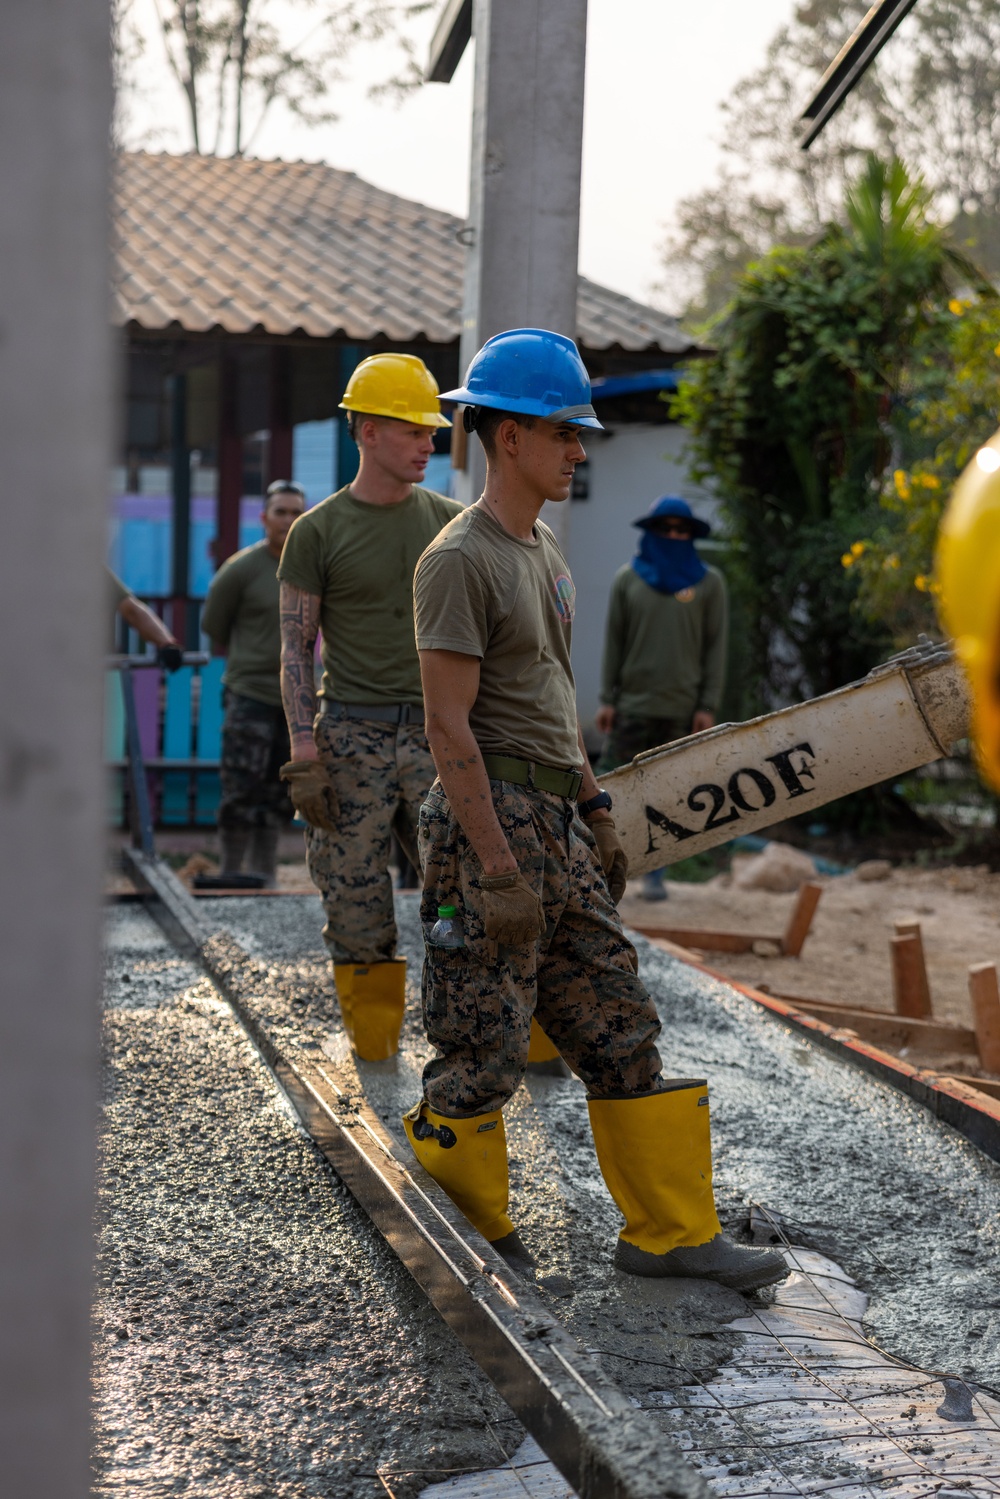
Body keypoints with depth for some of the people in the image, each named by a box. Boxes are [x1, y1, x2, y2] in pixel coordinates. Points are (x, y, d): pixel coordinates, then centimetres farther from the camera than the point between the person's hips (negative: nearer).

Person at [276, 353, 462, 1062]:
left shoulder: (448, 521, 10)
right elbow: (296, 647, 1)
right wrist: (304, 749, -8)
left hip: (436, 734, 2)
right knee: (355, 894, 2)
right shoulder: (319, 532, 1)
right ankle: (374, 1043, 16)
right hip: (352, 736, -2)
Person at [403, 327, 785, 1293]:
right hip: (491, 821, -9)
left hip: (558, 824, 9)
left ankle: (670, 1232, 17)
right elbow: (450, 729, -17)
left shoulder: (544, 552, 17)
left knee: (618, 1032, 10)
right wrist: (498, 870, -21)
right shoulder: (460, 560, -12)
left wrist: (594, 813, 21)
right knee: (483, 1050, -1)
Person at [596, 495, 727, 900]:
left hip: (683, 708, 0)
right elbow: (614, 640, 7)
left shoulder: (709, 582, 5)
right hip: (633, 703, 0)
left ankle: (654, 876, 12)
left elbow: (716, 647, 5)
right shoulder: (628, 578, 7)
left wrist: (708, 705, -2)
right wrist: (607, 699, 1)